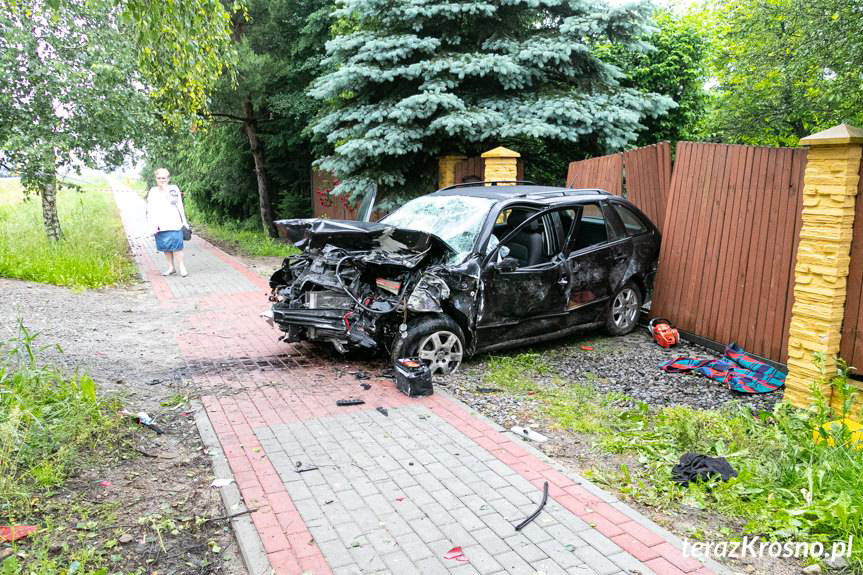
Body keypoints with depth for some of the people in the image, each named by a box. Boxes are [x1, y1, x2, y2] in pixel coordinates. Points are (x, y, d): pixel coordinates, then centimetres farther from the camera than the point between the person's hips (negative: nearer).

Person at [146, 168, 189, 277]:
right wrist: (152, 225, -3)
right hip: (160, 226, 2)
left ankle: (181, 267, 2)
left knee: (176, 246, -8)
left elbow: (180, 206, 9)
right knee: (165, 247, 6)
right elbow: (150, 210, 4)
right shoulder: (153, 192, 6)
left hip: (174, 224, -2)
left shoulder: (174, 189, 4)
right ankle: (171, 267, 16)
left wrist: (184, 222, 10)